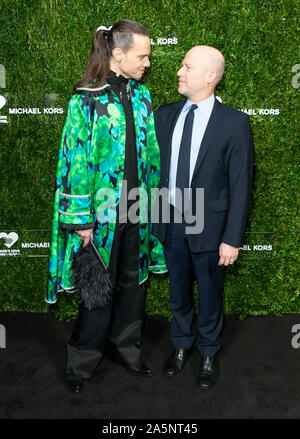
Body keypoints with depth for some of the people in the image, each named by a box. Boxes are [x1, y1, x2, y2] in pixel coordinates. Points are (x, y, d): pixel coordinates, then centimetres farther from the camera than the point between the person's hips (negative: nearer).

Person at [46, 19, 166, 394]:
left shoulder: (141, 96, 6)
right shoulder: (86, 101, -12)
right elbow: (77, 161, -13)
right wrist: (81, 220, -13)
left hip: (136, 208, 5)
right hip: (103, 211, -5)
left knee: (132, 281, 16)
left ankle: (125, 346, 37)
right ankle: (81, 360, 27)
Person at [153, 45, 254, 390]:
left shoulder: (234, 122, -12)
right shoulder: (164, 115, 1)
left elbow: (240, 184, -11)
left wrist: (232, 238, -13)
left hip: (208, 226, -3)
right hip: (170, 221, 4)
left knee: (209, 294, 14)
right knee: (178, 291, 20)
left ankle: (208, 354, 38)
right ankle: (181, 345, 44)